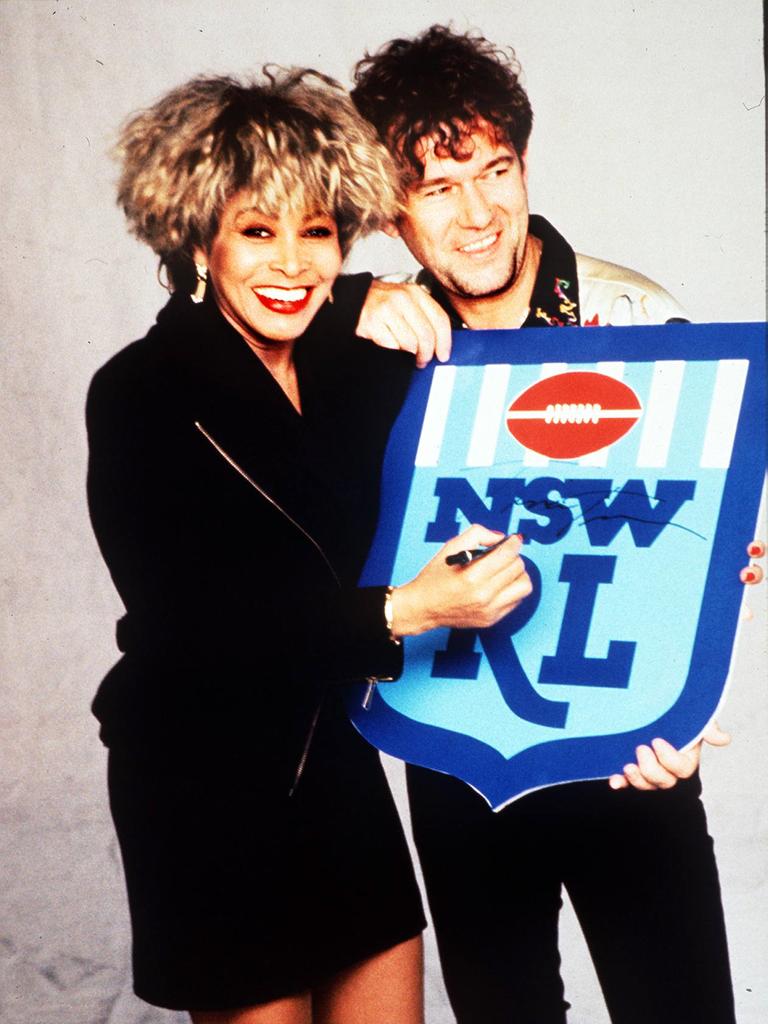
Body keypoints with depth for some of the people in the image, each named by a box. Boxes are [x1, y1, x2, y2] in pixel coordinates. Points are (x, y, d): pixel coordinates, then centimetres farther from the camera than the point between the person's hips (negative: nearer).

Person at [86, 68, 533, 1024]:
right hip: (206, 783, -6)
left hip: (338, 756, 6)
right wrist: (404, 611, -28)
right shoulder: (139, 396, -15)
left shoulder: (351, 356, 2)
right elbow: (186, 623, -23)